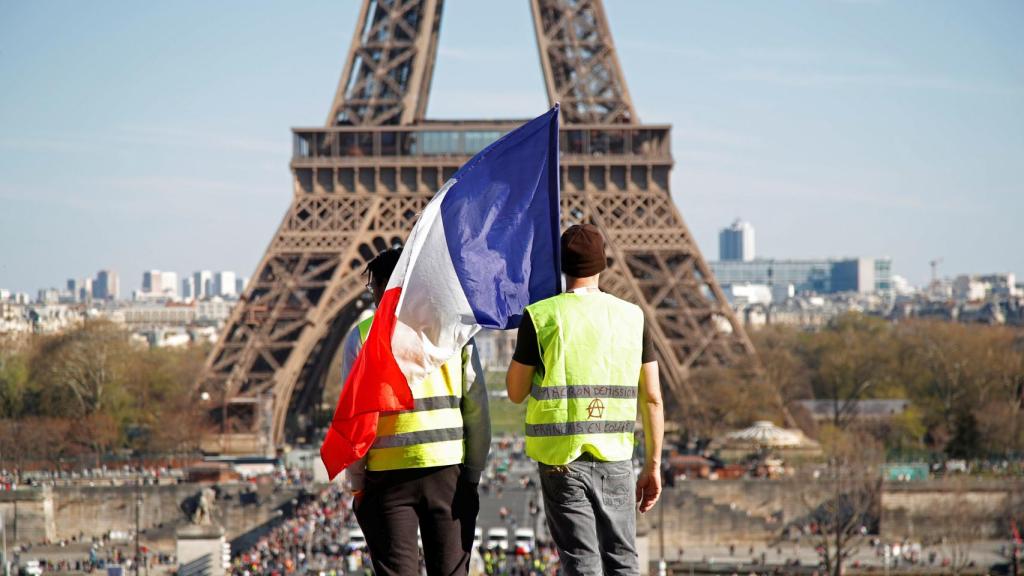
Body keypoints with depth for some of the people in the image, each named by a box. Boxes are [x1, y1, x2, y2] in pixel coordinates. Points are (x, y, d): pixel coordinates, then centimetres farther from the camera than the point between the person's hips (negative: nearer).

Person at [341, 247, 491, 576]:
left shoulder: (363, 336, -1)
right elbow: (476, 410, 2)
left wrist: (356, 484, 2)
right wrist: (473, 473, 7)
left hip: (389, 475, -2)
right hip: (449, 469, 2)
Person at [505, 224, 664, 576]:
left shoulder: (541, 316, -5)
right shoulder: (632, 317, 4)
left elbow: (516, 392, 1)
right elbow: (652, 398, 4)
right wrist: (653, 465, 11)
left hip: (562, 459, -3)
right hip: (615, 458, 3)